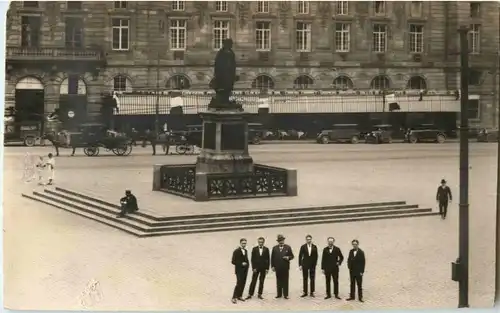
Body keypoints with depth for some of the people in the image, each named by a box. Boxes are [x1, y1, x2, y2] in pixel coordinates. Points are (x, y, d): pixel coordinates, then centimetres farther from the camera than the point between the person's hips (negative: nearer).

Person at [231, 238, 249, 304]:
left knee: (243, 284, 5)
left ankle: (239, 296, 15)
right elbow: (233, 261, -12)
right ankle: (234, 298, -8)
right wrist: (241, 264, -17)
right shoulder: (236, 251, -10)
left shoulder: (245, 251, 11)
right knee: (239, 283, -12)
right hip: (239, 270, -7)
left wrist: (247, 264, 4)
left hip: (245, 270, 7)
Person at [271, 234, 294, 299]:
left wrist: (288, 258, -15)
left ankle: (285, 294, 3)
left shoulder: (288, 247, 5)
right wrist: (272, 266, 1)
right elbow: (272, 258, 8)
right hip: (277, 267, 1)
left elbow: (292, 256, 6)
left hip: (285, 267, -1)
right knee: (279, 281, 5)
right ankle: (279, 294, 10)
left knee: (285, 281, 0)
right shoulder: (275, 248, 8)